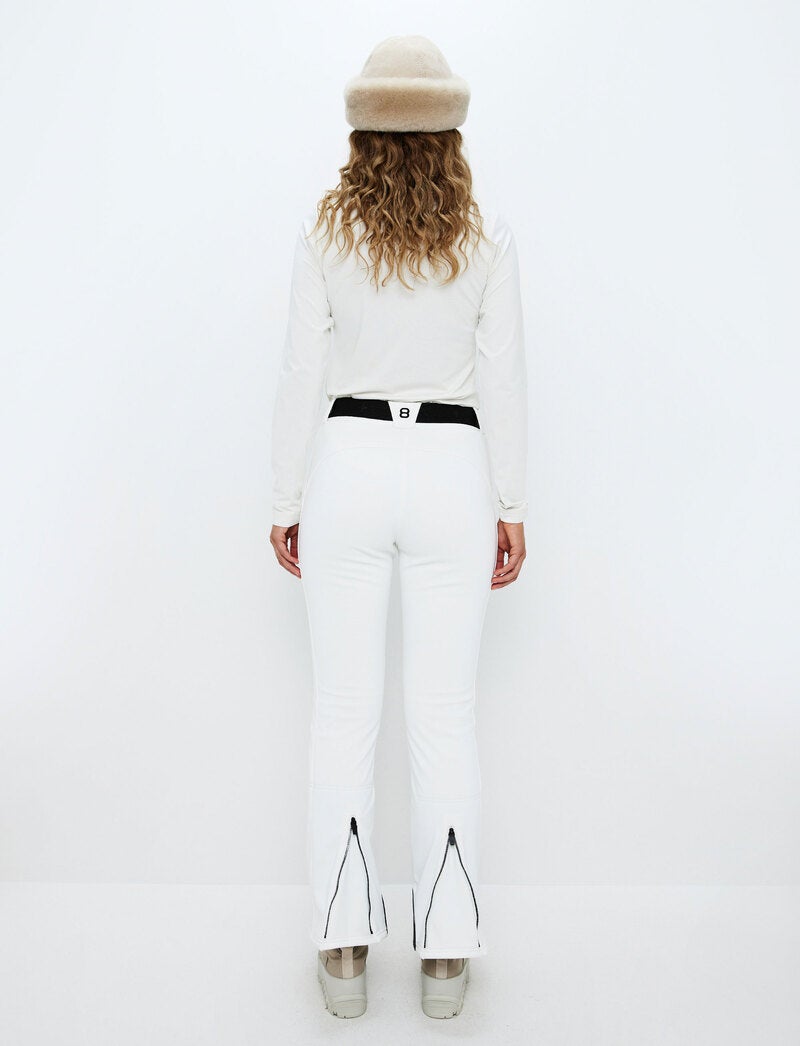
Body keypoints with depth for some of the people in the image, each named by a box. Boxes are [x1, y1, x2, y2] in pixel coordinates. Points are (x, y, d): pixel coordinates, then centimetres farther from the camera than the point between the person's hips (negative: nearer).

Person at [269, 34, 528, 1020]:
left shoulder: (323, 232, 2)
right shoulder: (487, 236, 2)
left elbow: (301, 377, 0)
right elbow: (504, 383, 0)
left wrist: (286, 504, 7)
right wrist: (511, 508, 6)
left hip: (348, 467, 0)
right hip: (452, 474, 1)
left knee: (343, 714, 8)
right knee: (446, 717, 7)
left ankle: (343, 949, 19)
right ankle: (446, 953, 20)